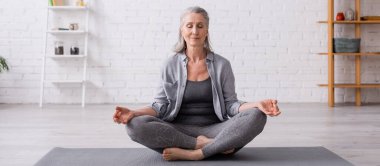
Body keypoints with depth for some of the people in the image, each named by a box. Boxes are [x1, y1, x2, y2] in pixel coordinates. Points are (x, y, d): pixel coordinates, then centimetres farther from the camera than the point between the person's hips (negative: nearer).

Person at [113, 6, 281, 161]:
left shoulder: (222, 65, 6)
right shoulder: (171, 65, 6)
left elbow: (230, 105, 4)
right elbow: (161, 106, 4)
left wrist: (257, 104, -16)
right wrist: (134, 113, -15)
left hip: (214, 130, 0)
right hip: (178, 132, 0)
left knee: (256, 116, -27)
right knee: (136, 125, -29)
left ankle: (192, 154, -28)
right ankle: (209, 145, -24)